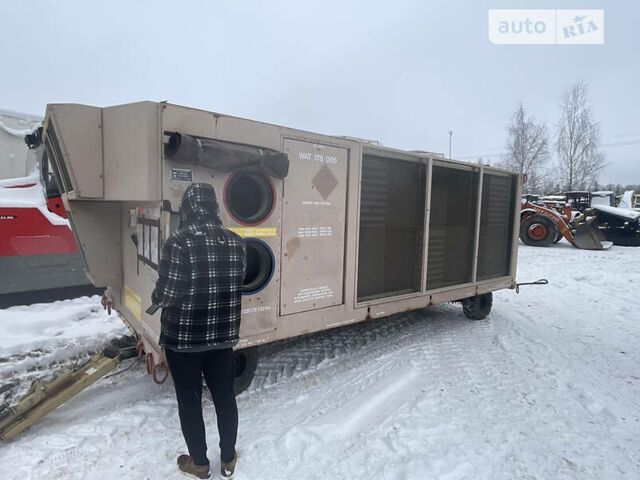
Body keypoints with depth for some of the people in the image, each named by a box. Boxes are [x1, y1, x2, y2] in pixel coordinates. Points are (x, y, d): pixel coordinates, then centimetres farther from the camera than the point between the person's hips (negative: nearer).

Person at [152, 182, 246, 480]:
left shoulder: (179, 242, -19)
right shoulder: (235, 242, -3)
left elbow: (166, 293, -16)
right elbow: (236, 284, 4)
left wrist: (155, 297, 6)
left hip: (182, 337, -4)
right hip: (223, 335, 5)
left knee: (189, 401, 16)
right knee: (225, 397, 19)